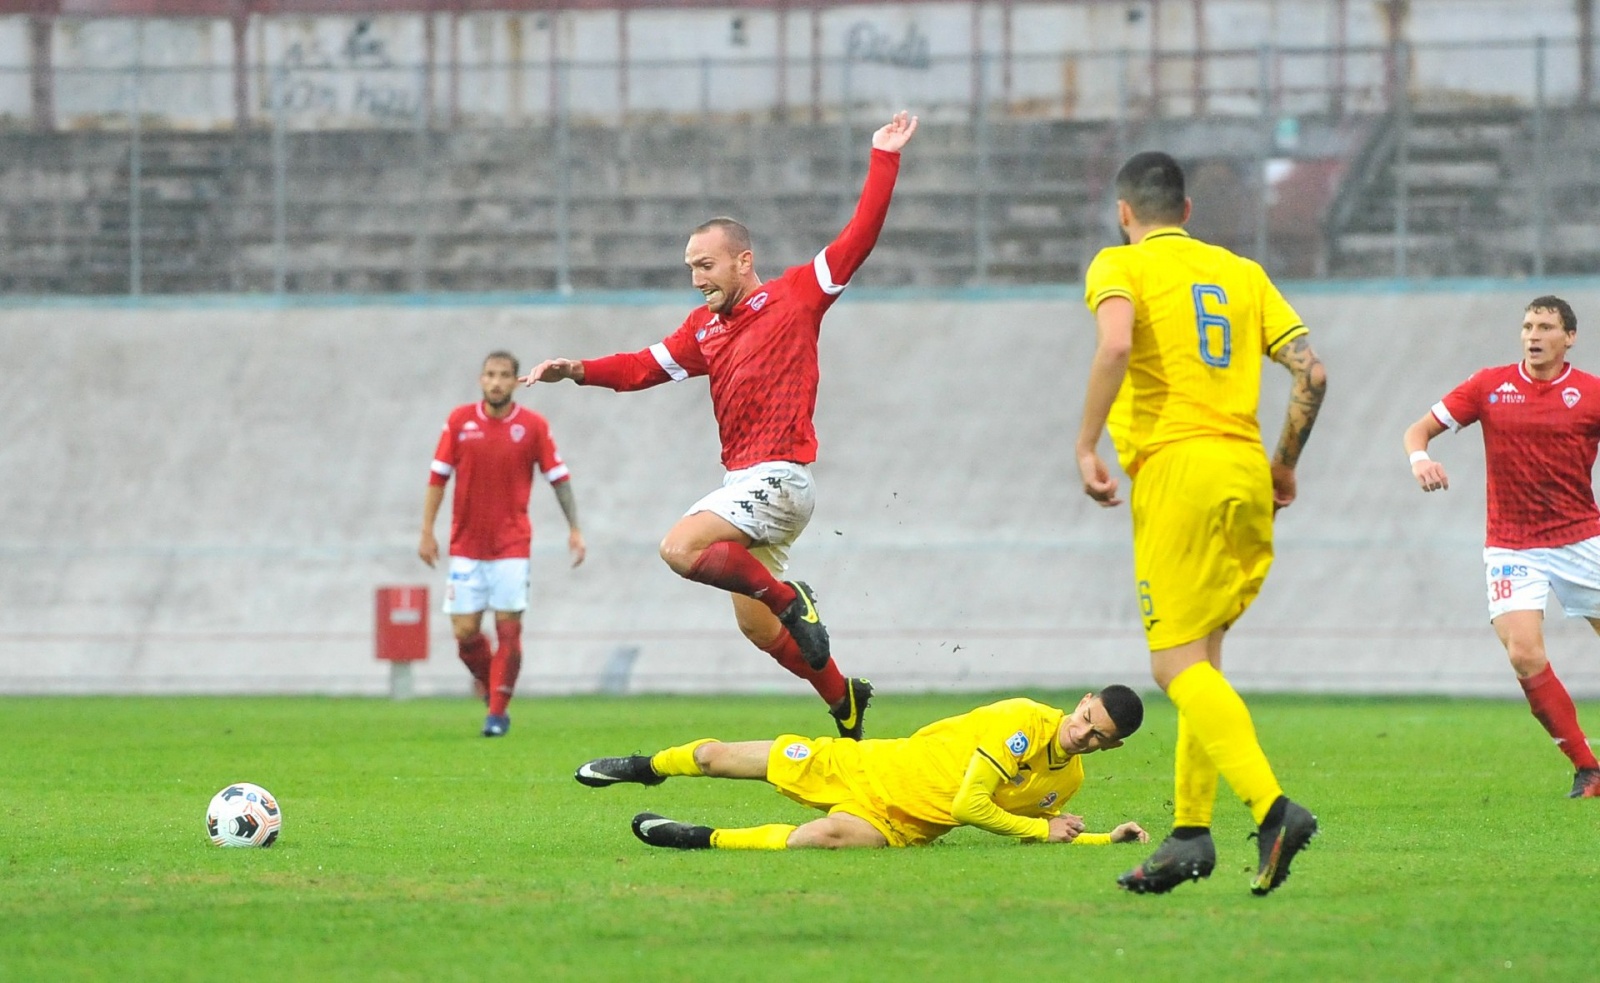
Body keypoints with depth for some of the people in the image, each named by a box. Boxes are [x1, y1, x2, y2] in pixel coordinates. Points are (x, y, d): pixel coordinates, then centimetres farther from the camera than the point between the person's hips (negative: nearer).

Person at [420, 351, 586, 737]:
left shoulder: (533, 426, -2)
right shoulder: (460, 420, 1)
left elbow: (558, 478, 4)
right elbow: (438, 477, 4)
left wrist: (574, 529, -1)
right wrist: (427, 531, 1)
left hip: (511, 545, -1)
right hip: (466, 544, 1)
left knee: (508, 627, -6)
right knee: (464, 631, -2)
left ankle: (498, 711, 3)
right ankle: (488, 679, 28)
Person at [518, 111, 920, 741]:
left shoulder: (796, 296, -2)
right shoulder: (705, 327, 16)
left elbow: (859, 237, -5)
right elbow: (646, 367, 12)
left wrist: (885, 159, -8)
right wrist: (578, 371, -2)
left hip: (778, 476, -8)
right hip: (744, 479, 8)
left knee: (680, 548, -25)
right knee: (755, 627, 10)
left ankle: (788, 597, -9)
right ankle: (842, 698, 26)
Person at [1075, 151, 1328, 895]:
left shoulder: (1121, 265, 3)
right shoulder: (1241, 272, 18)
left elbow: (1115, 345, -18)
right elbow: (1311, 371, 10)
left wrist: (1086, 446, -13)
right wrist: (1284, 465, 21)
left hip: (1176, 467, -6)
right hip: (1247, 473, 6)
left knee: (1178, 662, -8)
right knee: (1199, 660, 15)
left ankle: (1271, 806, -25)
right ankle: (1191, 830, 10)